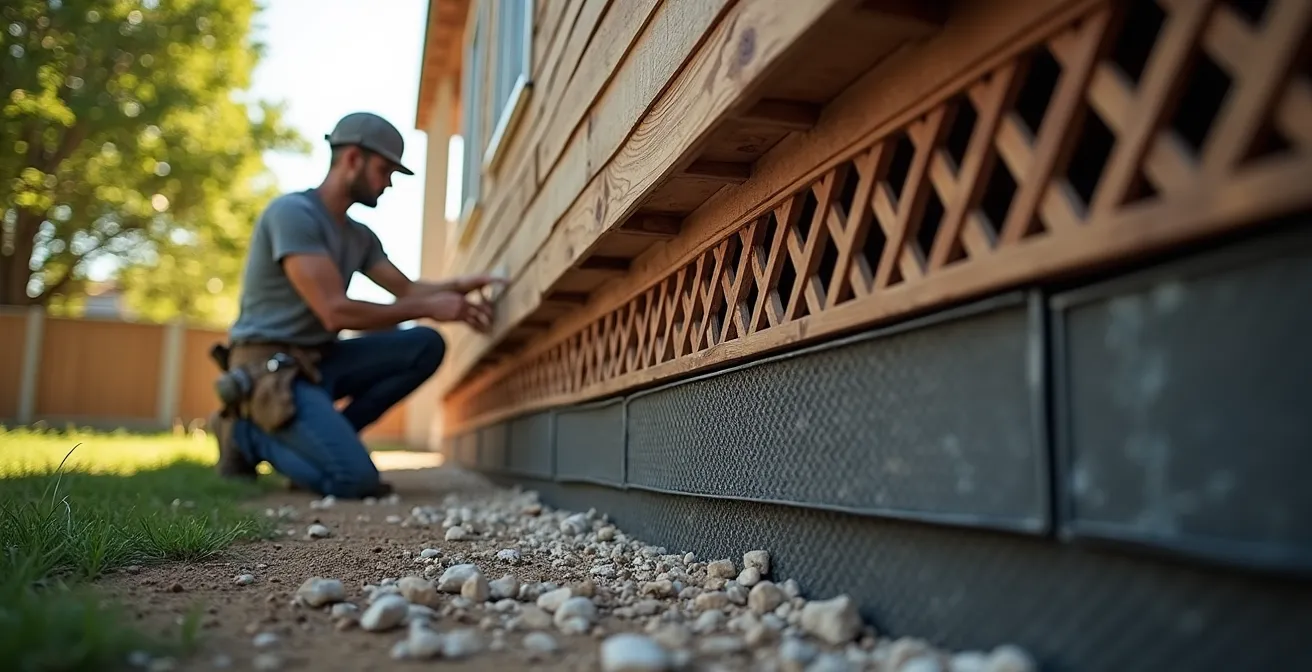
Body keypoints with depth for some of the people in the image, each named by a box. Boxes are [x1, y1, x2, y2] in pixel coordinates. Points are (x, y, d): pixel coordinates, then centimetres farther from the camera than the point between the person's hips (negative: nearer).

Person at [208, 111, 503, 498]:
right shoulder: (292, 212, -15)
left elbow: (406, 289, 12)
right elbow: (335, 312, -22)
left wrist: (455, 288, -9)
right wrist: (429, 307, -18)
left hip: (321, 361, 9)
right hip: (270, 367, -9)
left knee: (426, 345, -6)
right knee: (354, 479, -24)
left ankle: (325, 439, -2)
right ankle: (249, 433, 2)